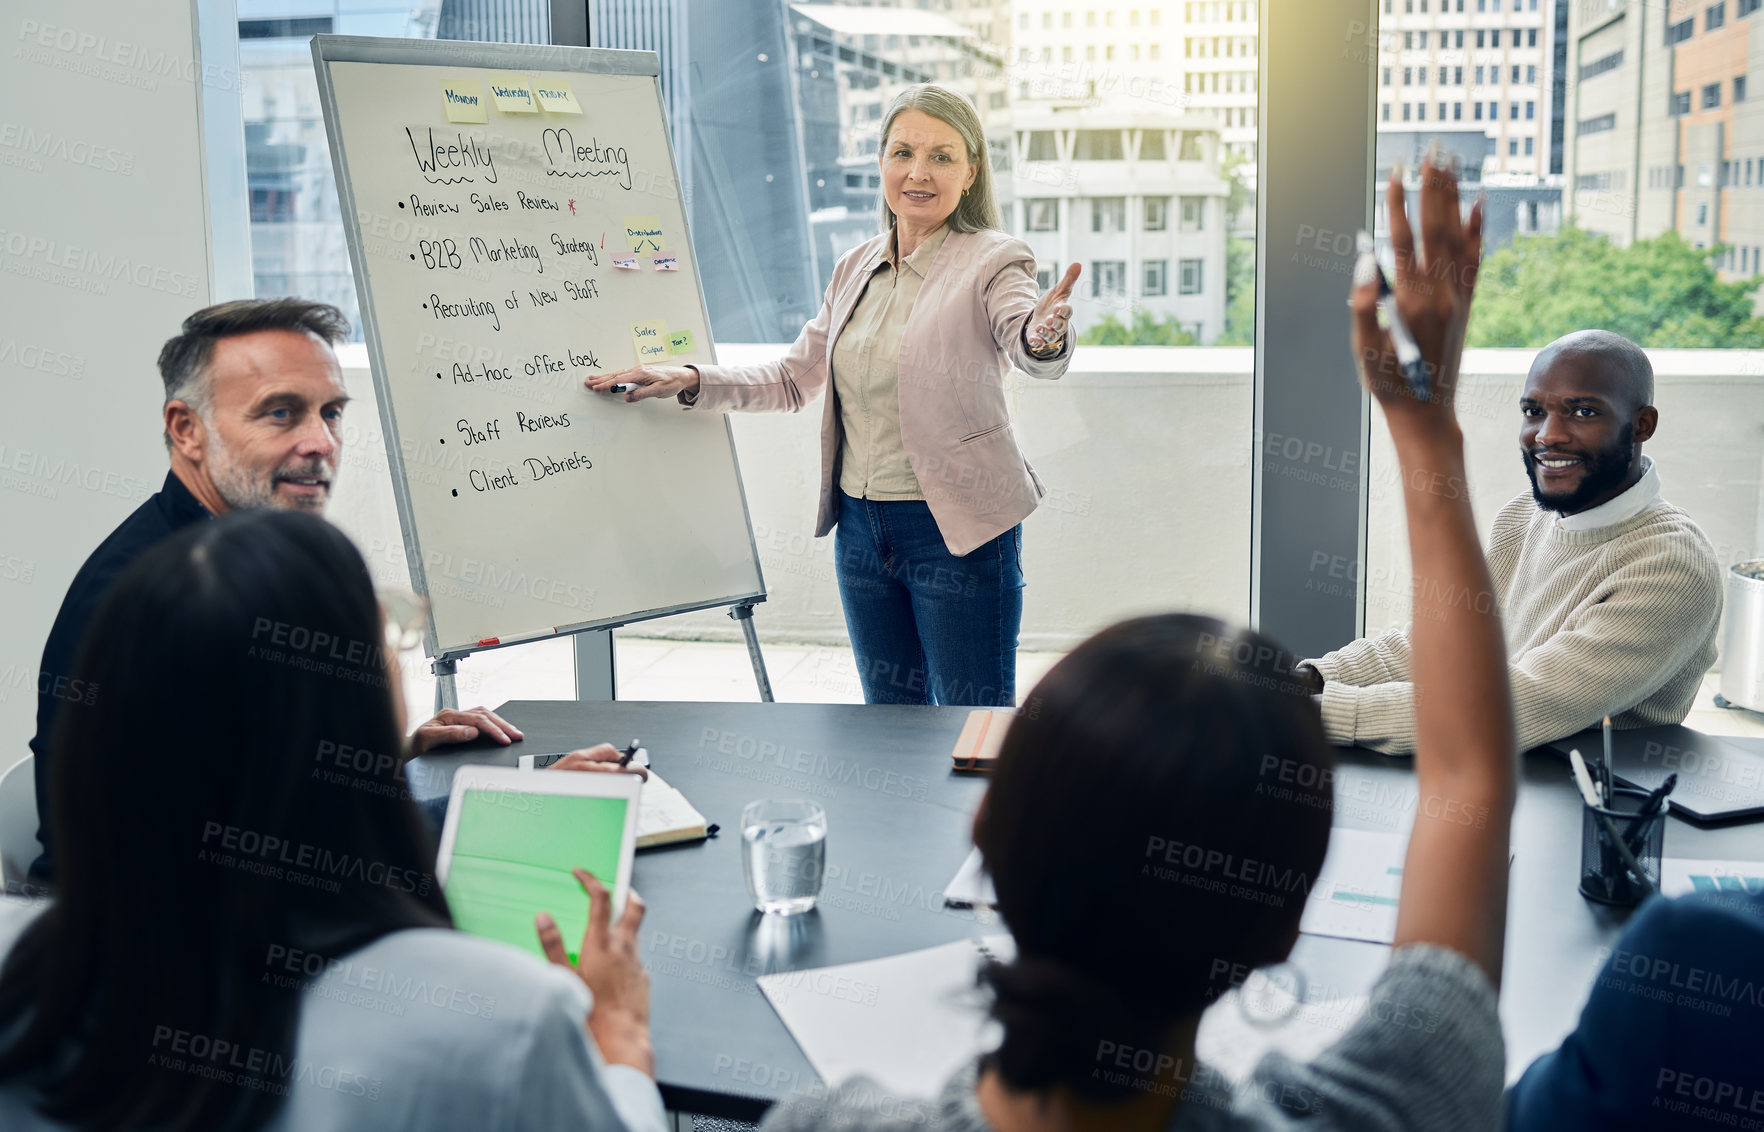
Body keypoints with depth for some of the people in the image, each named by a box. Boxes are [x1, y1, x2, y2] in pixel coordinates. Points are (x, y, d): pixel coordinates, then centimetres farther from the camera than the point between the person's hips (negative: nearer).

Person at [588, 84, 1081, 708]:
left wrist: (1044, 336, -51)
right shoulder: (856, 268, 10)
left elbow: (1030, 348, -28)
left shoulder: (992, 261, -8)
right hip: (861, 527, 6)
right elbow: (793, 377, 18)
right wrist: (690, 380, 6)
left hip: (958, 534, -6)